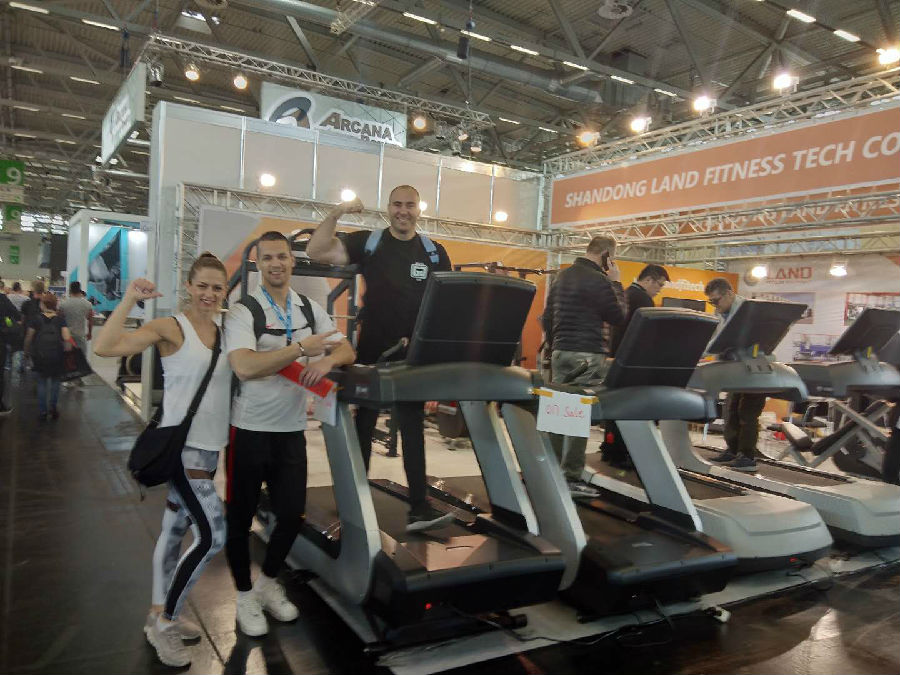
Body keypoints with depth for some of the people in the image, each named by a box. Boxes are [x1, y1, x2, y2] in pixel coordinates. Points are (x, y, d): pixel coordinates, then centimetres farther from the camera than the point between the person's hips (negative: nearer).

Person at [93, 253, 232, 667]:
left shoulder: (225, 331, 8)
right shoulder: (170, 328, -11)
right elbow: (104, 347, -22)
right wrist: (130, 300, -23)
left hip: (211, 447, 7)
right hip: (181, 445, -7)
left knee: (176, 530, 17)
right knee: (212, 534, -10)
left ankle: (159, 616, 33)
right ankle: (166, 621, 10)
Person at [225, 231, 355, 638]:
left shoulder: (311, 310, 6)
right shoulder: (243, 312, -10)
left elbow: (347, 350, 4)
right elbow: (245, 367, -24)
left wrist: (327, 360, -18)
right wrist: (302, 348, -21)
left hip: (292, 431, 4)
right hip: (251, 431, -4)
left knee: (292, 515, 11)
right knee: (241, 516, 10)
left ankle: (268, 582, 37)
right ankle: (244, 594, 31)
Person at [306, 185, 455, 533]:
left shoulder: (435, 253, 7)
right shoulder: (367, 242, 1)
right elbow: (317, 252, -8)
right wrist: (336, 213, -18)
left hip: (415, 356, 1)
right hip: (371, 353, -1)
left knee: (413, 428, 3)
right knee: (363, 426, 10)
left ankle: (419, 507, 7)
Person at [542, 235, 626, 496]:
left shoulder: (562, 276, 14)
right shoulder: (598, 280, -12)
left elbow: (547, 317, 16)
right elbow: (618, 317, -4)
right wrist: (616, 283, 3)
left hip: (560, 353, 8)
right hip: (587, 356, -8)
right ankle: (572, 479, -1)